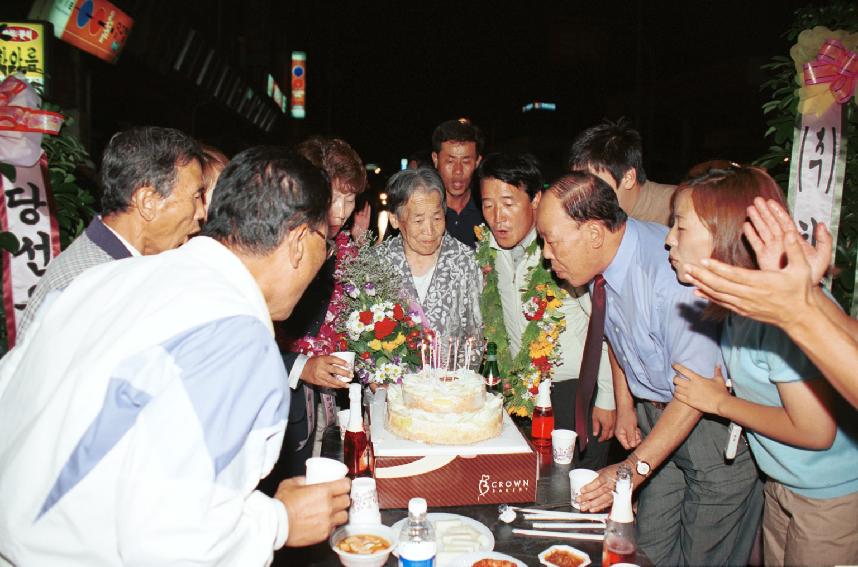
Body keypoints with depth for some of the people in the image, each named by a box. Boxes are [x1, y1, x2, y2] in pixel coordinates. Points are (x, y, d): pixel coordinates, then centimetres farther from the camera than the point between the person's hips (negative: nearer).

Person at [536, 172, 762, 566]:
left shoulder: (672, 269, -31)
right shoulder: (602, 259, -5)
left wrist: (636, 466, -26)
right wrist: (624, 406, 12)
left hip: (713, 418, -7)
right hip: (656, 415, 7)